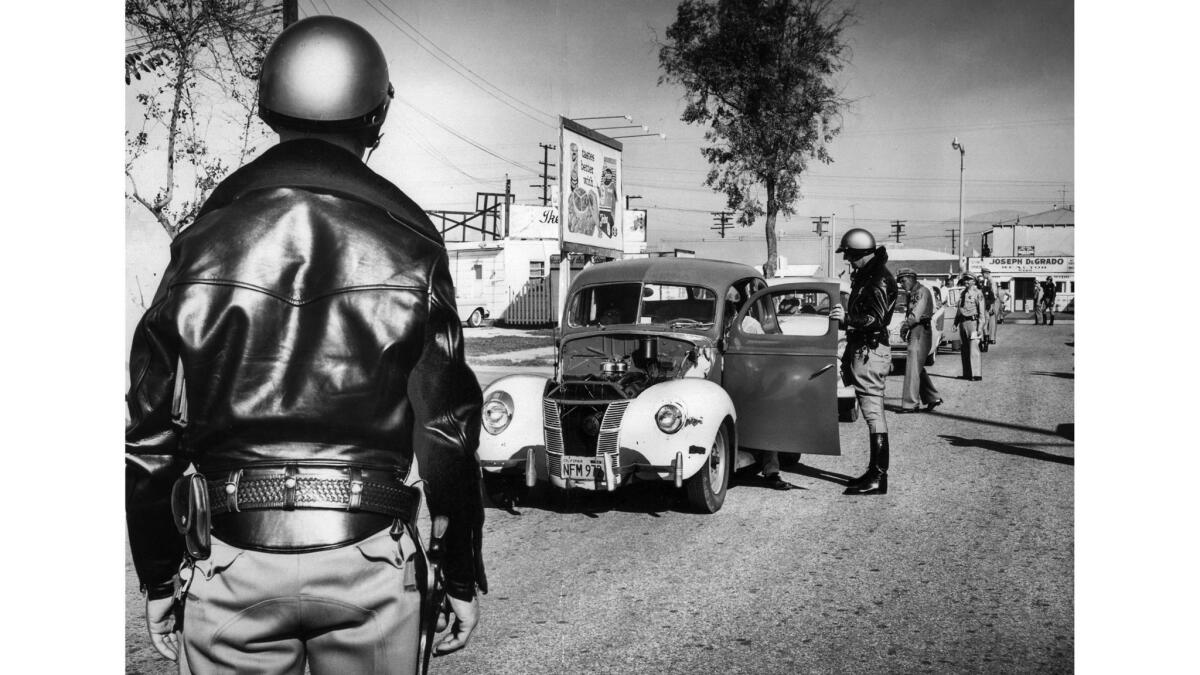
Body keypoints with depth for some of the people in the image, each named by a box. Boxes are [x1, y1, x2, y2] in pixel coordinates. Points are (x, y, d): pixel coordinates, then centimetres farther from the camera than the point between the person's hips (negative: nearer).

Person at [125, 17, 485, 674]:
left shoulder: (202, 245, -2)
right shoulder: (407, 250, -5)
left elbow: (150, 436, 1)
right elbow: (446, 430, -5)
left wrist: (157, 577, 13)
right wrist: (462, 576, 5)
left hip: (230, 567, 1)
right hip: (369, 562, 0)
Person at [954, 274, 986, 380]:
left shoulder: (978, 293, -3)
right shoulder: (962, 293, 17)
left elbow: (981, 311, -8)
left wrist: (980, 326, -14)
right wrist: (955, 323, 17)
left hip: (972, 321, -7)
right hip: (962, 322, 7)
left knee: (973, 349, -11)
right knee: (964, 349, 9)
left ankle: (977, 374, -10)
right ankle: (967, 374, 16)